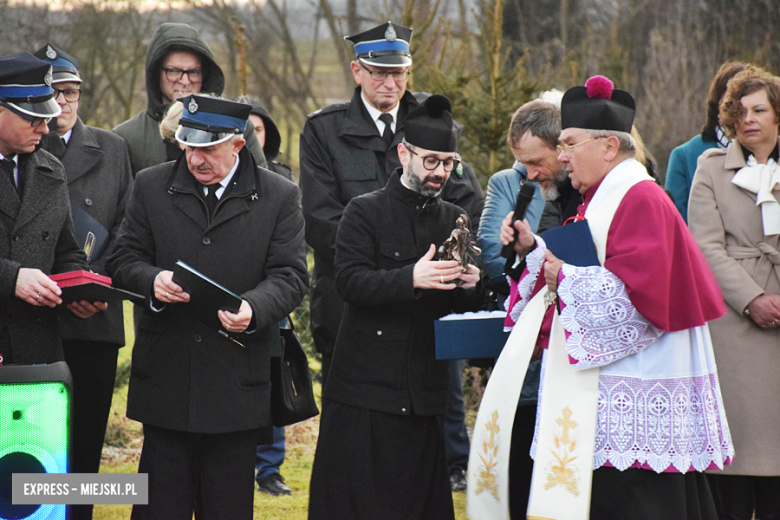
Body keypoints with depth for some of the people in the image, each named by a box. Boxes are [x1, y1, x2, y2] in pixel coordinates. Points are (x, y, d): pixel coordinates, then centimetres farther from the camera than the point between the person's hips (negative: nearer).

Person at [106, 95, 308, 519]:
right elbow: (123, 260, 7)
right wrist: (153, 280, -16)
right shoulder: (151, 187, 8)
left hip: (237, 384, -1)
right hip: (164, 381, 1)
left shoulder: (280, 198, 3)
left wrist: (254, 308, -23)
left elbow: (289, 276, -2)